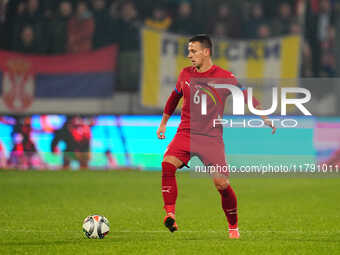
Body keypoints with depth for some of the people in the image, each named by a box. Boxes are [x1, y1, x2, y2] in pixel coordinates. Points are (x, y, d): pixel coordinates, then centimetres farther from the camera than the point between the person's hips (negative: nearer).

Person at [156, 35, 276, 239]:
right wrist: (163, 123, 30)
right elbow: (175, 97, 25)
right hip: (185, 133, 3)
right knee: (167, 165, -25)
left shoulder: (224, 77, -3)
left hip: (211, 137, -3)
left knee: (221, 184, -8)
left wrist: (265, 118, -9)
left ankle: (233, 226, 14)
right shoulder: (185, 74, 9)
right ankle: (170, 214, -29)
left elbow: (246, 96, 2)